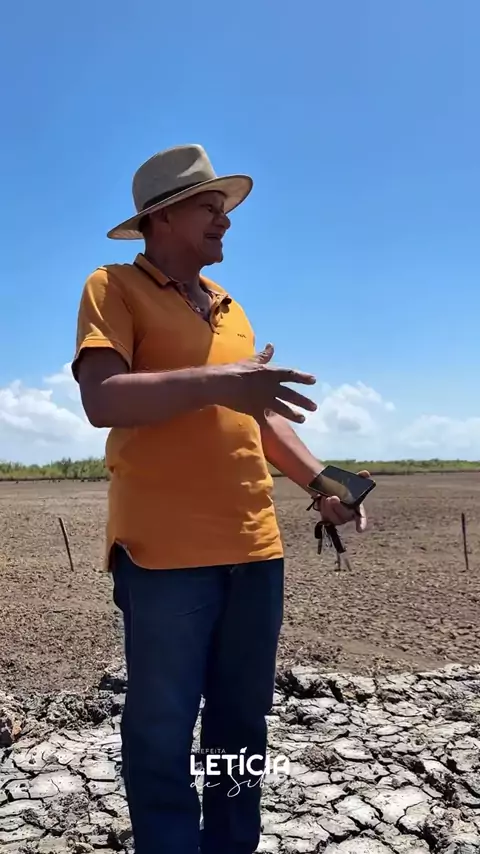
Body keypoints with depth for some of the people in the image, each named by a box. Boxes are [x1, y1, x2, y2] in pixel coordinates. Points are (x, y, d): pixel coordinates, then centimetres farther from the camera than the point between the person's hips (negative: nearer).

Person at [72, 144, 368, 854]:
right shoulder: (115, 288, 1)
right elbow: (101, 399, -14)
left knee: (243, 723, 16)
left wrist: (318, 481, 7)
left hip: (254, 548, 7)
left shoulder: (229, 308, 21)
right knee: (163, 732, 3)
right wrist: (212, 382, -23)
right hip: (165, 550, -6)